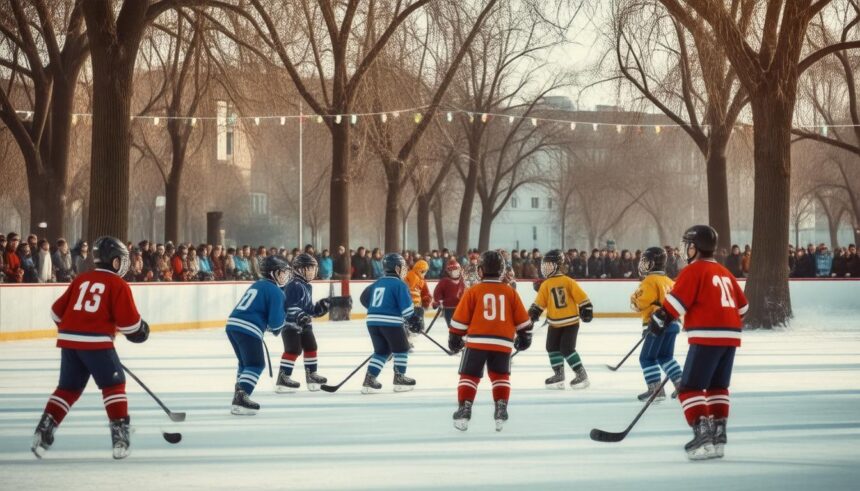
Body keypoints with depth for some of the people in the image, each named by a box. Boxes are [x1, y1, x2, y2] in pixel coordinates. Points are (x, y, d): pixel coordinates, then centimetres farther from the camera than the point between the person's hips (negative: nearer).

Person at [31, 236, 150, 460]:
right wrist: (139, 330, 14)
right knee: (114, 384, 8)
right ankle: (120, 435, 1)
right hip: (96, 342, -5)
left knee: (68, 387, 16)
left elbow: (58, 310, 18)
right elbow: (128, 320, -7)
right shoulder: (118, 285, -2)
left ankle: (43, 432, 6)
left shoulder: (81, 280, 14)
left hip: (68, 339, 5)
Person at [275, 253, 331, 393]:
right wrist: (299, 316, -38)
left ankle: (312, 375, 26)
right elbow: (290, 305, -28)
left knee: (311, 347, 14)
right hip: (290, 324, -10)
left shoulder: (307, 286, 15)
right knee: (293, 350, -14)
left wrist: (319, 308, 9)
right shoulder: (294, 286, -18)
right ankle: (283, 378, -13)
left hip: (304, 324, 10)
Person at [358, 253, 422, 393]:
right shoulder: (399, 284, -5)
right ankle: (399, 379, 11)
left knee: (381, 350, 16)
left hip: (372, 321, 7)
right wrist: (414, 320, -3)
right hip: (391, 321, -7)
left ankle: (369, 379, 5)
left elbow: (364, 298, 22)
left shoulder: (377, 283, 16)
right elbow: (405, 305, -13)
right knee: (401, 349, 11)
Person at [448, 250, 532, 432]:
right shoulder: (510, 292, 6)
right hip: (503, 343, 2)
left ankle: (464, 411, -1)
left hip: (477, 341, -2)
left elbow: (460, 319, 1)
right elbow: (522, 319, 11)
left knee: (469, 376, 8)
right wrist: (524, 336, 25)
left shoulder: (474, 291, -1)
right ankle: (501, 412, 6)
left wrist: (455, 338, 12)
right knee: (501, 377, 17)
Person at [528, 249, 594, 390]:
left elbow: (581, 297, -9)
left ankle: (581, 375, -3)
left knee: (567, 349, -12)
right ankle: (559, 375, 18)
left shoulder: (568, 282, -11)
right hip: (555, 323, 6)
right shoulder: (545, 285, 3)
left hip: (570, 322, -6)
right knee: (552, 347, 8)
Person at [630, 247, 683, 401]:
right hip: (672, 323, 9)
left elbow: (641, 302, -17)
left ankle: (656, 389, -9)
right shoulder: (668, 281, 17)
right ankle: (680, 384, 12)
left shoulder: (650, 281, -10)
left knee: (647, 358, -3)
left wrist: (634, 299, 3)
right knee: (666, 356, 19)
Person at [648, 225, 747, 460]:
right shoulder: (724, 272, 19)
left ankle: (702, 436, -18)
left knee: (690, 388, -5)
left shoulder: (693, 271, -4)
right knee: (717, 387, 19)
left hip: (707, 337, -8)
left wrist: (660, 318, -4)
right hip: (730, 336, 8)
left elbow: (676, 300, -13)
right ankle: (718, 436, 16)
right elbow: (742, 306, 23)